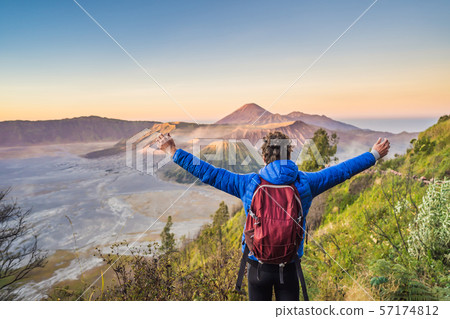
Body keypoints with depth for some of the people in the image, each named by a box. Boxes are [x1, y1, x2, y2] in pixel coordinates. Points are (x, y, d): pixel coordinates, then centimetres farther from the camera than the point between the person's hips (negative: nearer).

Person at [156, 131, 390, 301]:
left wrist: (174, 153, 2)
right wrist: (374, 155, 17)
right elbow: (342, 170, 3)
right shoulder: (305, 183, -7)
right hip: (289, 265, 1)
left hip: (258, 265, 0)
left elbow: (209, 173, -8)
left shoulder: (248, 184, -11)